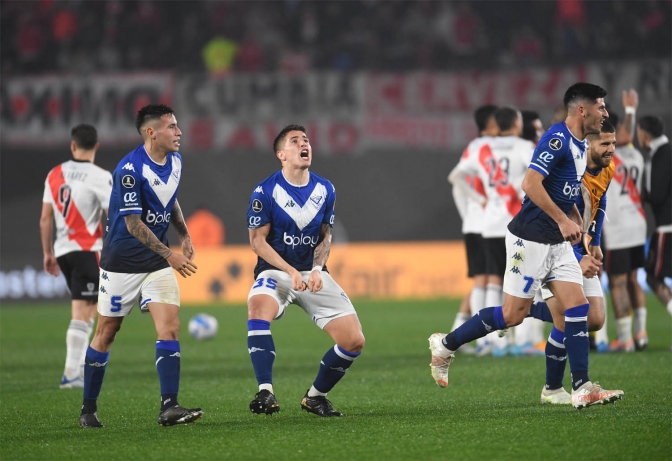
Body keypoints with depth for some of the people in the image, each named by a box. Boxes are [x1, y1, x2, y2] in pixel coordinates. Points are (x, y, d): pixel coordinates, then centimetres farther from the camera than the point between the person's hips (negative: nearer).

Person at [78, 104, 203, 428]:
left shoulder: (175, 161, 3)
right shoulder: (130, 170, -21)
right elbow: (133, 223, -22)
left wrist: (184, 235, 12)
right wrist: (169, 255, -23)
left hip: (158, 263, 6)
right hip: (122, 263, -6)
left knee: (170, 326, -11)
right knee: (106, 332, 5)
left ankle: (169, 407, -16)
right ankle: (88, 408, 18)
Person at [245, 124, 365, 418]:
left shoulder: (325, 190, 4)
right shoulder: (265, 192, -9)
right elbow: (258, 241, -8)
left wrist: (316, 269, -6)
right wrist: (290, 272, -19)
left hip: (314, 274, 4)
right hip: (275, 272, -4)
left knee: (354, 341, -10)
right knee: (258, 307, -39)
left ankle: (316, 396, 12)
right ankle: (265, 393, -34)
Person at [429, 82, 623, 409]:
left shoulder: (579, 145, 13)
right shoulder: (557, 139, -17)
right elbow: (531, 184, -26)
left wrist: (576, 222, 12)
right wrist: (563, 220, -21)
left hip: (557, 241, 9)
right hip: (531, 238, -9)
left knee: (577, 308, -2)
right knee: (513, 314, -4)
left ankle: (582, 388, -3)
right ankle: (445, 345, 13)